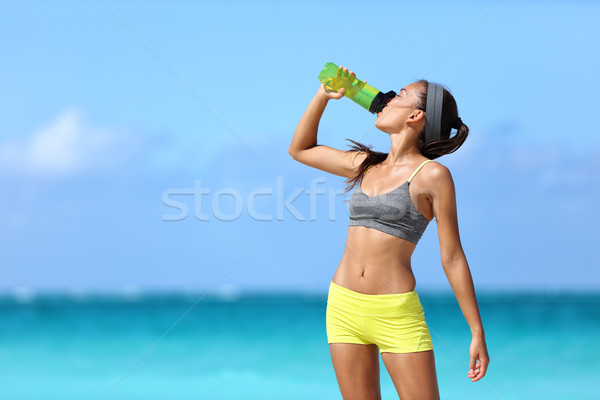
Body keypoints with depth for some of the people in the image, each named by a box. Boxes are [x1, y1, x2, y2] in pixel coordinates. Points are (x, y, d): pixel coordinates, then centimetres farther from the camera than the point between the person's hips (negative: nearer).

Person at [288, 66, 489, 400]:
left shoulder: (432, 175, -5)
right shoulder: (366, 165, 12)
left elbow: (452, 258, -5)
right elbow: (300, 149, 26)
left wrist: (478, 333, -6)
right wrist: (323, 96, 15)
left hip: (396, 312, -5)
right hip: (345, 308, 5)